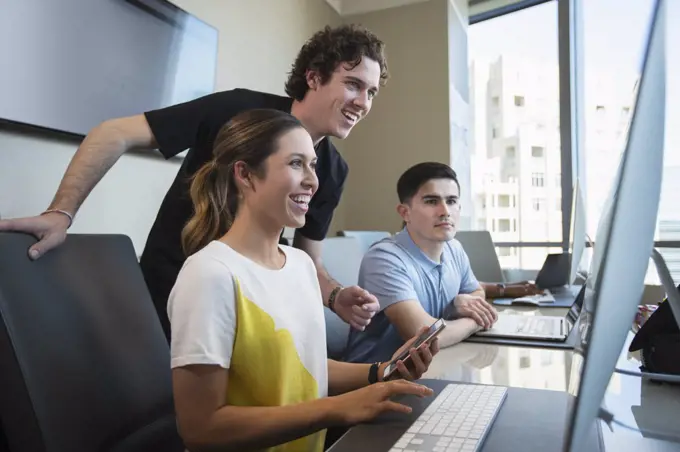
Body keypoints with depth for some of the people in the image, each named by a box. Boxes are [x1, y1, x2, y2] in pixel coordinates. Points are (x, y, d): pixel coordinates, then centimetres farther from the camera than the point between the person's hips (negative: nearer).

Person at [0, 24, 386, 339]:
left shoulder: (332, 171, -4)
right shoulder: (239, 111, -20)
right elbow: (116, 134, -19)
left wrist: (336, 296, -19)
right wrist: (60, 213, -29)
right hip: (165, 298, -4)